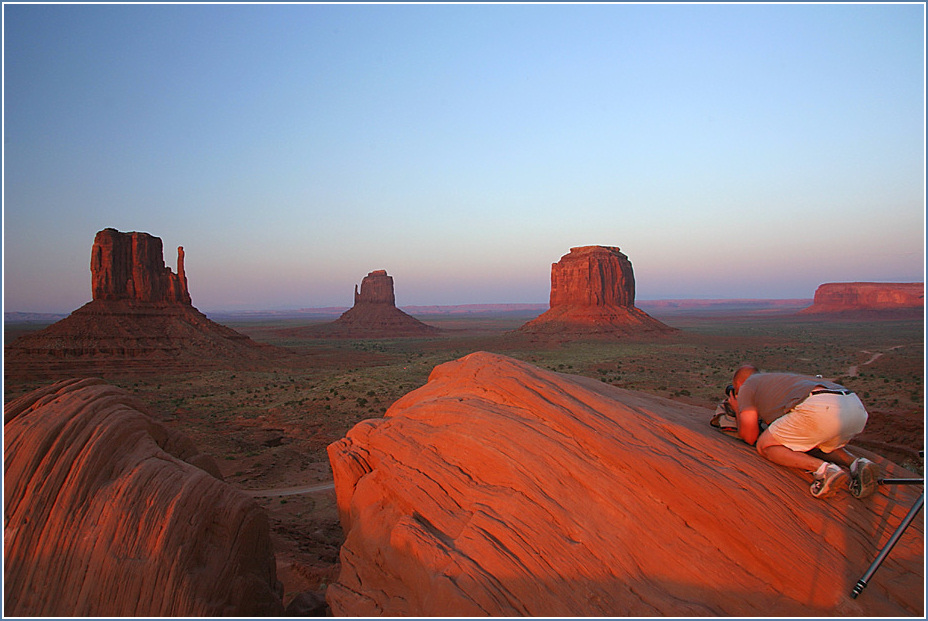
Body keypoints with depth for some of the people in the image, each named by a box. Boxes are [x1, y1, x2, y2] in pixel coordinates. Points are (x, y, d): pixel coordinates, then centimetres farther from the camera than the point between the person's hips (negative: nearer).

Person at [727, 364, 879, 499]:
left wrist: (737, 410, 32)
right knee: (812, 446, 33)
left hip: (820, 409, -8)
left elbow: (749, 437, 15)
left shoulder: (746, 386, 20)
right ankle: (856, 464, 5)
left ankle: (822, 469, -12)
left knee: (765, 446, 9)